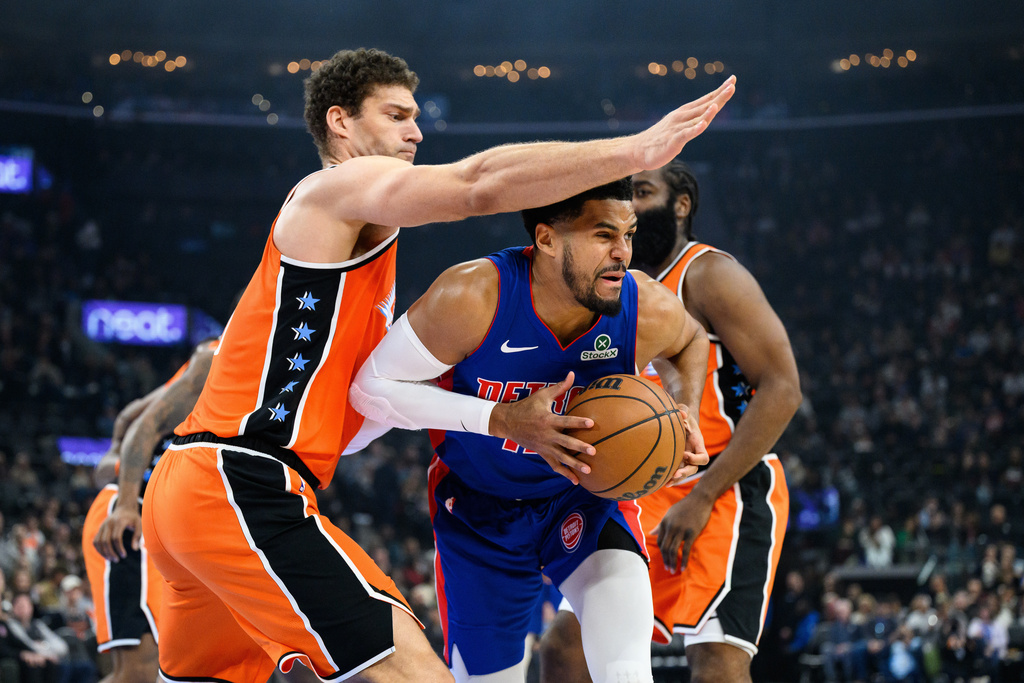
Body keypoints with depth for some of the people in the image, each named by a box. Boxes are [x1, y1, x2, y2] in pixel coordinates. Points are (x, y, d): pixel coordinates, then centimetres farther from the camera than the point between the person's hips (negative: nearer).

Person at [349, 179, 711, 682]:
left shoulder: (650, 312, -20)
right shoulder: (472, 297, -30)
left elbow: (690, 341, 7)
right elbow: (370, 387, -22)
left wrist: (686, 416, -13)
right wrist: (505, 420, -32)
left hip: (585, 494, 1)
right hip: (479, 509, -1)